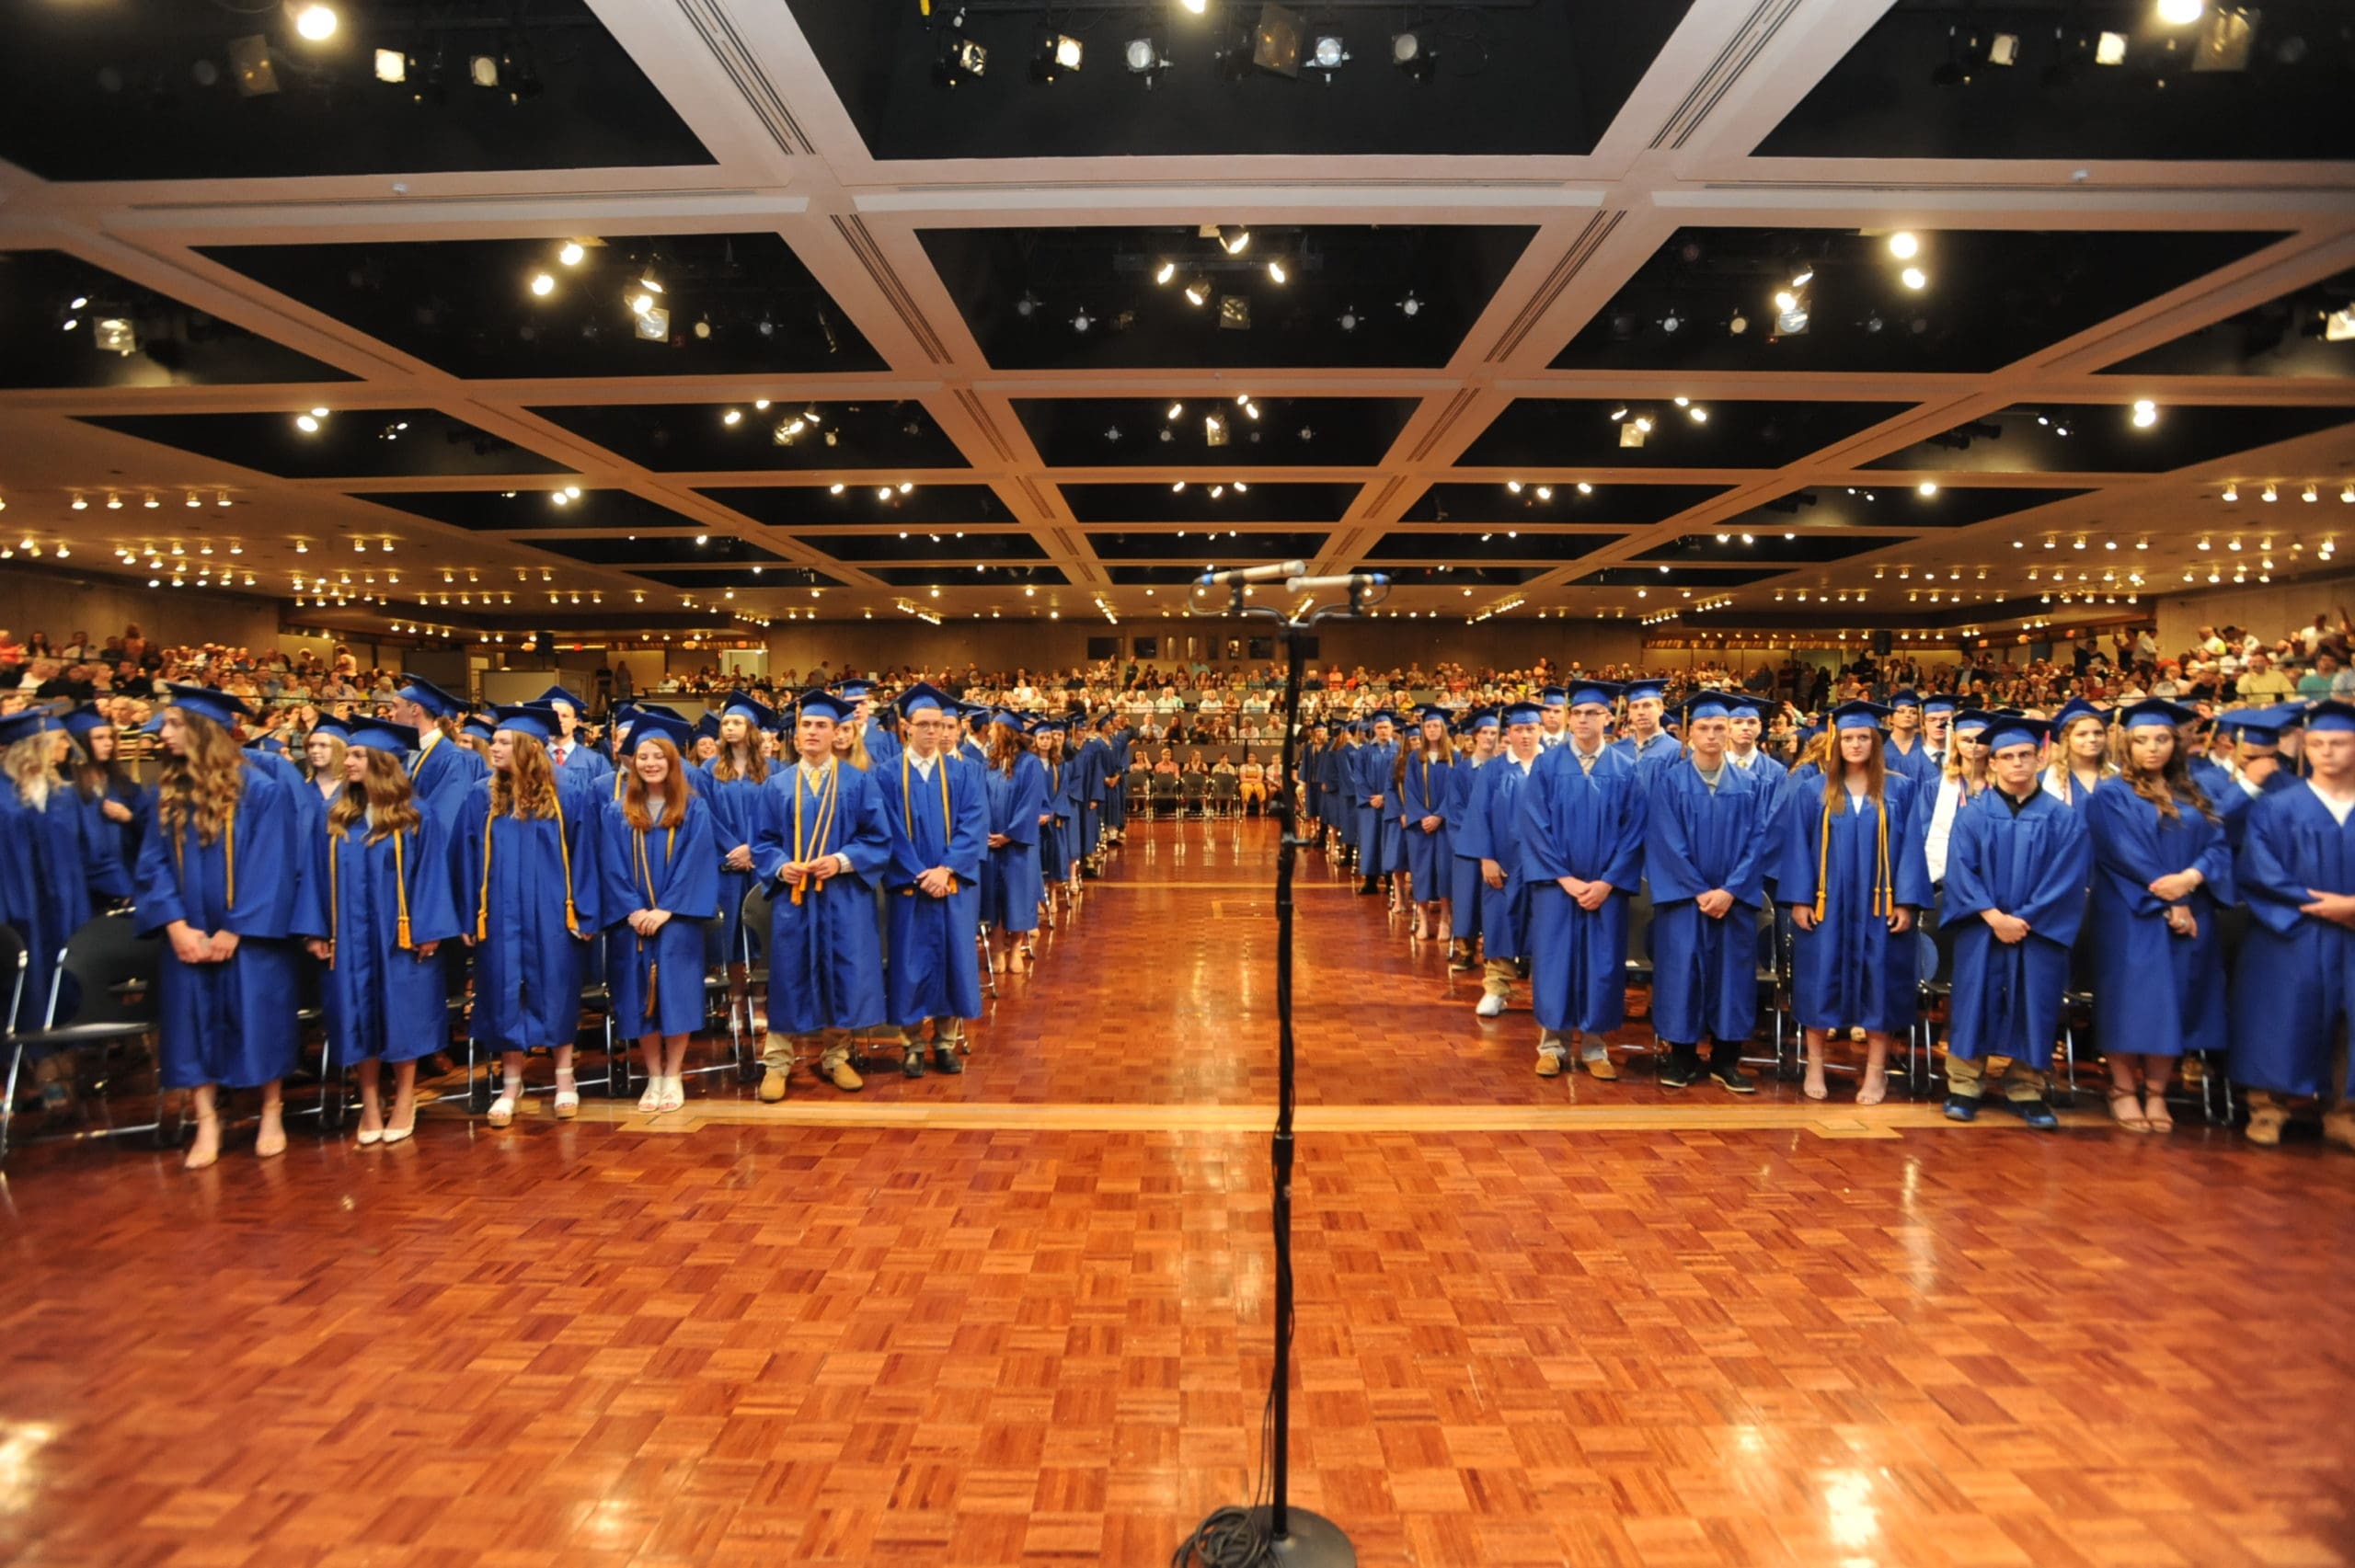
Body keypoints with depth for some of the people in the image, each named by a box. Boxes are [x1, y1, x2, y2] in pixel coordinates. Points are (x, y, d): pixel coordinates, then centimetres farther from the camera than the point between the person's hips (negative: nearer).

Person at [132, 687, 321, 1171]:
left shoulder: (262, 789, -10)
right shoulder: (168, 791, 6)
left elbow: (270, 867, -12)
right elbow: (154, 863, 3)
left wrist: (235, 931, -14)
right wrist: (176, 926, -9)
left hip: (250, 935, -4)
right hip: (189, 936, 5)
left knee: (257, 1020, 3)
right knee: (193, 1022, 4)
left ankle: (272, 1112, 18)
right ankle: (206, 1121, 13)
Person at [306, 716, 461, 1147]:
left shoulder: (419, 818, -5)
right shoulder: (335, 818, 6)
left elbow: (430, 875, -7)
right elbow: (320, 879, 7)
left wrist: (429, 931, -12)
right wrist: (316, 931, 1)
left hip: (399, 936, -4)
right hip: (350, 939, 4)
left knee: (401, 1017, 4)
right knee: (359, 1021, 7)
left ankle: (404, 1102, 16)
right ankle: (369, 1105, 17)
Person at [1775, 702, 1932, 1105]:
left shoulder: (1900, 791, 3)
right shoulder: (1812, 792, 4)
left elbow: (1909, 847, 0)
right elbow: (1798, 847, 1)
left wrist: (1906, 901, -7)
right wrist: (1798, 899, -6)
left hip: (1878, 906, 0)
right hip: (1825, 904, 0)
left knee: (1877, 984, 4)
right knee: (1820, 982, 3)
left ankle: (1876, 1072, 15)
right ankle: (1815, 1067, 16)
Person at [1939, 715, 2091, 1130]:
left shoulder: (2063, 817, 2)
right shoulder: (1973, 814, 2)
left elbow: (2066, 879, -4)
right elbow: (1960, 871, -5)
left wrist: (2025, 919, -12)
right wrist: (1994, 916, -15)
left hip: (2040, 932, 1)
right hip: (1981, 930, 0)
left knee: (2033, 1007, 4)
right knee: (1975, 1002, 1)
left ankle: (2025, 1089, 15)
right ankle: (1964, 1086, 9)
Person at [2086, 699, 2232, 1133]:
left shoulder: (2194, 797, 14)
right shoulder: (2110, 797, -1)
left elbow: (2218, 845, 3)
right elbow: (2125, 854, -10)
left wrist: (2192, 877, -17)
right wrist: (2167, 900, -17)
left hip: (2189, 916, 5)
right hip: (2131, 918, -4)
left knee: (2174, 1002, 4)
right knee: (2132, 1002, -5)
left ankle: (2156, 1093, 12)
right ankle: (2123, 1090, 4)